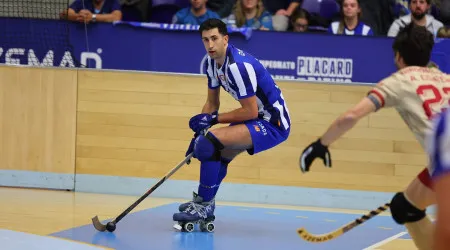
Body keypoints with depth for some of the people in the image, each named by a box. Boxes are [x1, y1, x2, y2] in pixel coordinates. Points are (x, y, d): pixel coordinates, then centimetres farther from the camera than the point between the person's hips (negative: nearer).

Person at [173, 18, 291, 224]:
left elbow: (250, 111, -24)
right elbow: (212, 103, 13)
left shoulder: (237, 66, -26)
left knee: (209, 143, -21)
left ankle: (203, 205, -11)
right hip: (258, 119, 10)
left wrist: (213, 119, -18)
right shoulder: (211, 63, 3)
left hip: (273, 124, -10)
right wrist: (198, 132, 2)